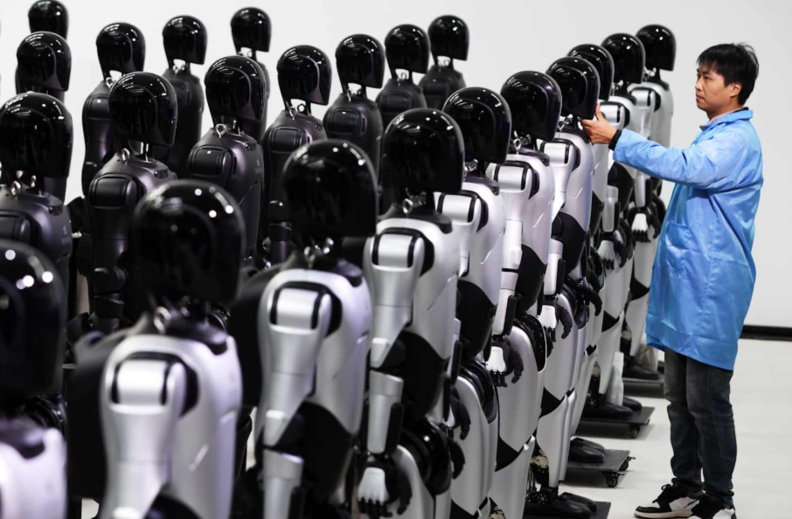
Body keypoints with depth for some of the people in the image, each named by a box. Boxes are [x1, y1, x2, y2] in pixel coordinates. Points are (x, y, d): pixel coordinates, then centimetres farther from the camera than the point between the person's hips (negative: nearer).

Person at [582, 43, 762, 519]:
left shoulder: (737, 140, -14)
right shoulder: (713, 136, 17)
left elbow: (684, 166, -29)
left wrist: (616, 138, -30)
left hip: (711, 291, -9)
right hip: (685, 285, 10)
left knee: (706, 399, -3)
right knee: (679, 395, 13)